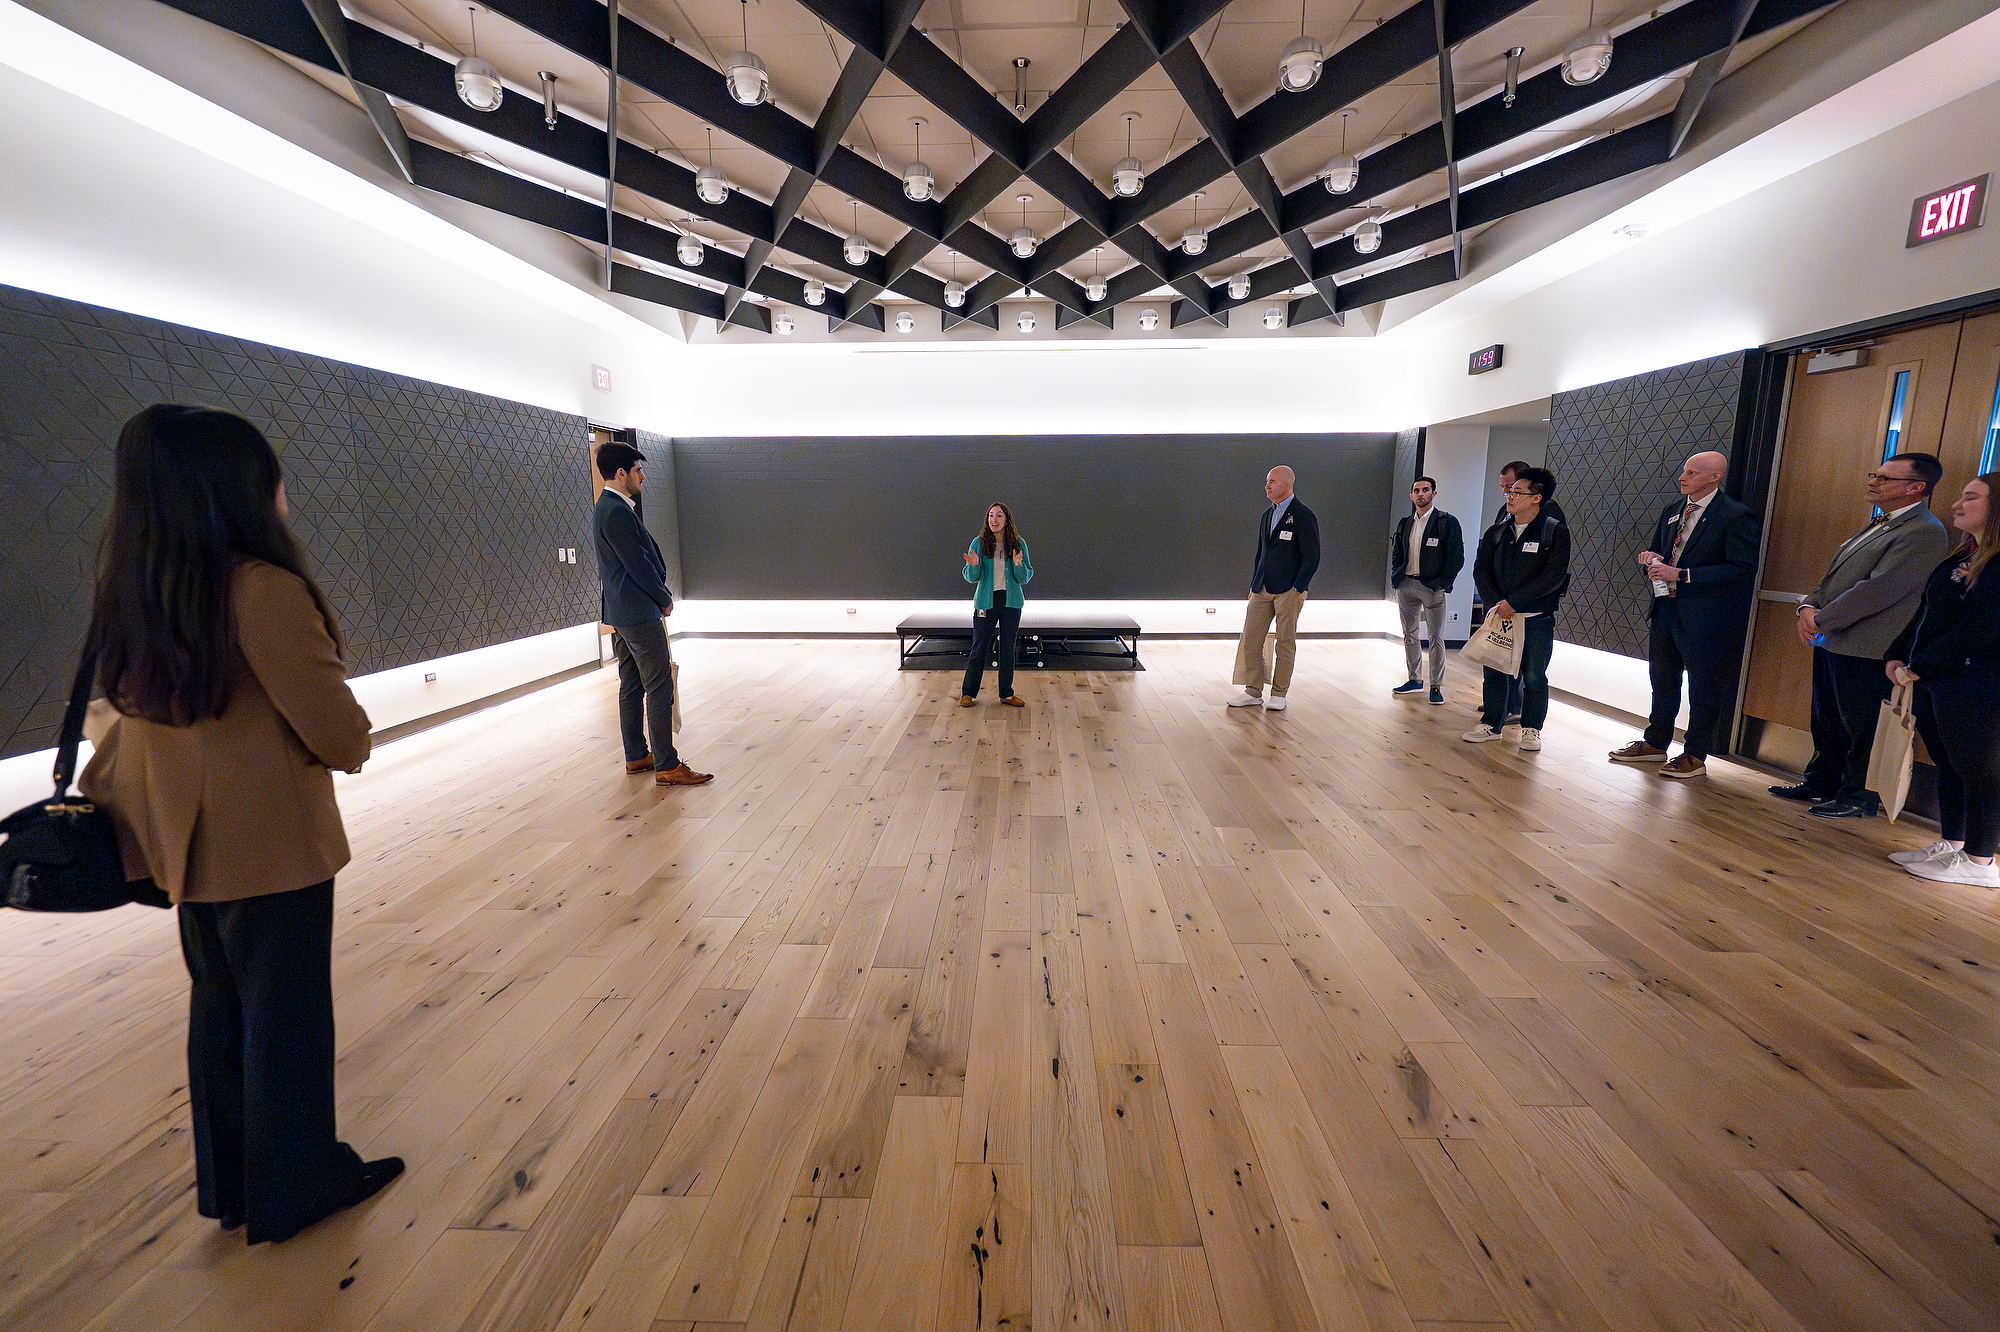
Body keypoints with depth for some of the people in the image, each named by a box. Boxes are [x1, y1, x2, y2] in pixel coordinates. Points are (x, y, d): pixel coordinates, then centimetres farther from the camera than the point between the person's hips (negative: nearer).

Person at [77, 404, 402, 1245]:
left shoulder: (131, 594, 2)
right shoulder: (264, 590, -22)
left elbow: (129, 716, 11)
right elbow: (338, 732, -20)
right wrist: (353, 744, 1)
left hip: (188, 847, 8)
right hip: (273, 845, -8)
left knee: (219, 1010, 20)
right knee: (288, 1016, 8)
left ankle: (229, 1185, 37)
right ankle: (297, 1188, 25)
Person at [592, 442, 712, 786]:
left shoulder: (605, 508, 15)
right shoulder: (618, 511, -18)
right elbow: (638, 565, -18)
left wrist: (660, 593, 10)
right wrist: (665, 600, -5)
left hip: (620, 613, 11)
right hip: (640, 613, -11)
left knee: (631, 687, 15)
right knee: (660, 687, -7)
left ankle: (636, 756, 24)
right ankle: (666, 766, -4)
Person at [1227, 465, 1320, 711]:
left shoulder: (1303, 515, -6)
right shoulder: (1267, 516, 16)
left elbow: (1312, 556, -9)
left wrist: (1297, 589, -14)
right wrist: (1254, 584, 14)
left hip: (1288, 591, -6)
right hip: (1262, 589, 7)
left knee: (1285, 643, 3)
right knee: (1251, 640, 3)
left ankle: (1278, 694, 13)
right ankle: (1253, 692, 12)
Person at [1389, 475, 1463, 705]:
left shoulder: (1447, 522, -4)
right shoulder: (1405, 523, 12)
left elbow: (1457, 557, -6)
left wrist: (1442, 582, -11)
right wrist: (1396, 577, 6)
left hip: (1432, 587, -5)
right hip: (1406, 585, 5)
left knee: (1436, 638, -2)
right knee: (1409, 634, 11)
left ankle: (1436, 686, 4)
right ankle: (1414, 679, 22)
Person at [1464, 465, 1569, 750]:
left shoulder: (1555, 531, -4)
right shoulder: (1497, 531, 9)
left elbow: (1553, 576, -12)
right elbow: (1481, 569, 6)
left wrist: (1513, 602, -16)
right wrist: (1495, 603, -9)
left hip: (1537, 619, -4)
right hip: (1499, 615, 4)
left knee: (1534, 676, 4)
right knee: (1494, 671, 6)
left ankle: (1531, 729, 17)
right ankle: (1491, 724, 18)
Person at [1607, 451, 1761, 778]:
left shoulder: (1737, 517, -11)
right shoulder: (1672, 512, 12)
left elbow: (1742, 569, -18)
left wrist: (1682, 574, -22)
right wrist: (1650, 559, -2)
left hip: (1705, 617, -7)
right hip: (1665, 610, 7)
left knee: (1703, 689, 4)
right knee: (1662, 681, 17)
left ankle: (1695, 755, 16)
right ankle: (1655, 744, 30)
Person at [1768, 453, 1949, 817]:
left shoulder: (1926, 533, -13)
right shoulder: (1877, 526, 18)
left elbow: (1880, 590, -21)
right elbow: (1834, 578, 17)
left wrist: (1821, 620, -17)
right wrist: (1808, 606, -1)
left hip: (1866, 650, -9)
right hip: (1831, 642, 9)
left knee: (1861, 727, 2)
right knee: (1826, 720, 17)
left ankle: (1858, 798, 14)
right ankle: (1821, 783, 29)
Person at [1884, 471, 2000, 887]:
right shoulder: (1962, 556, 14)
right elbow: (1927, 612, 16)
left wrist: (1921, 665, -16)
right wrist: (1897, 655, 5)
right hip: (1934, 683, 9)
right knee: (1948, 767, 15)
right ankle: (1950, 845, 26)